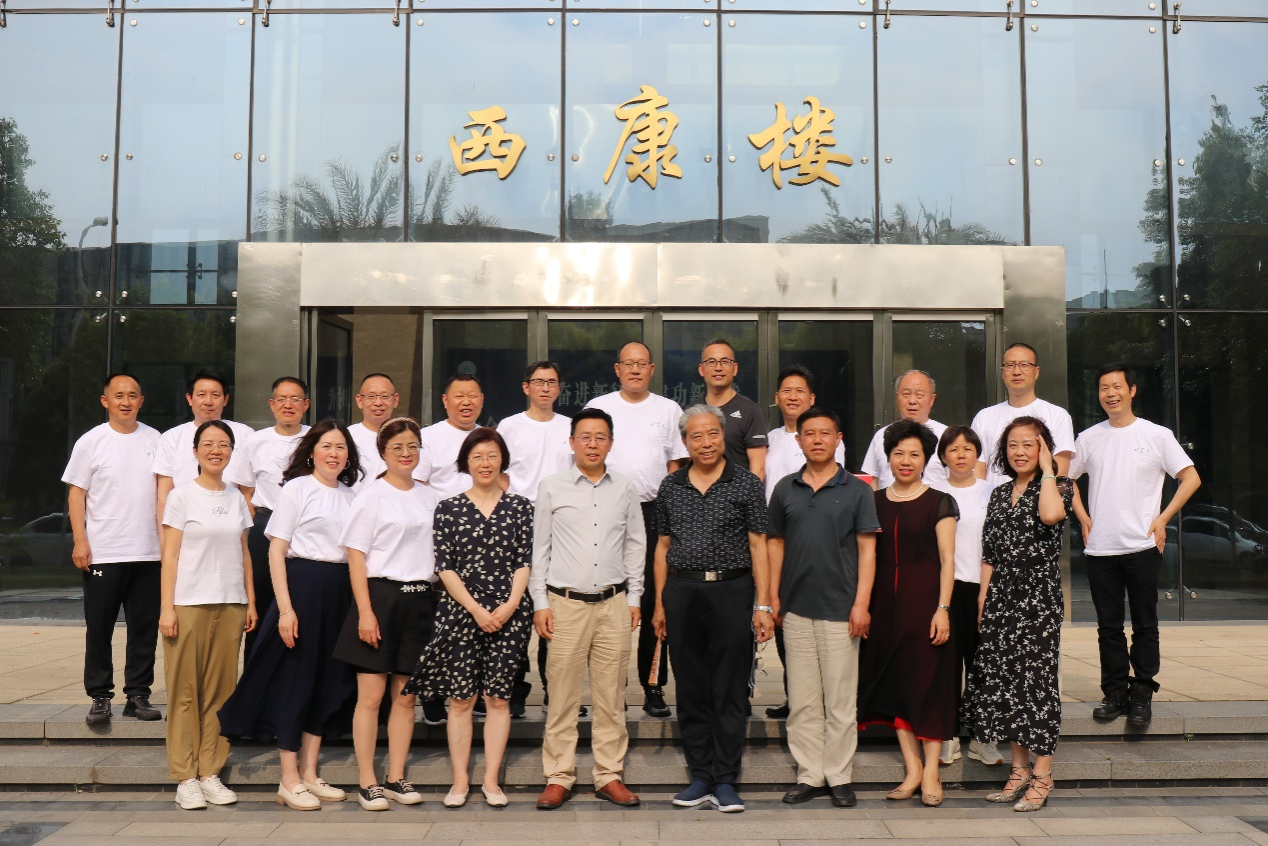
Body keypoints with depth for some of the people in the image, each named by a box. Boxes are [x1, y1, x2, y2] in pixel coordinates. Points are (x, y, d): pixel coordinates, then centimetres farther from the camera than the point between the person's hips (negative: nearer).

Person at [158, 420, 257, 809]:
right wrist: (167, 608, -9)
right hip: (189, 603, -4)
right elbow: (170, 555, -2)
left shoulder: (237, 498, 12)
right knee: (185, 691, 0)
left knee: (220, 691, 5)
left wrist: (251, 602, 9)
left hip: (230, 604, 4)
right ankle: (185, 778, 6)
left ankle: (210, 773, 12)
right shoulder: (182, 496, 0)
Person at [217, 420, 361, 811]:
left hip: (342, 591, 6)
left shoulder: (351, 497, 12)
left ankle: (309, 774, 21)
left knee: (329, 681, 9)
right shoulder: (297, 488, -3)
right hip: (303, 584, -6)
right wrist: (285, 607, -15)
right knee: (296, 679, 0)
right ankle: (289, 781, 9)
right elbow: (276, 552, -7)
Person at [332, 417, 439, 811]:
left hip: (420, 600, 5)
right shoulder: (372, 495, -2)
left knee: (406, 695, 8)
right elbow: (356, 557, -6)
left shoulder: (429, 497, 12)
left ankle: (396, 779, 18)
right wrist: (365, 611, -14)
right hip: (380, 595, -4)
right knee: (371, 695, -1)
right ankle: (368, 783, 8)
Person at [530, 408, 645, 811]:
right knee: (563, 696, 1)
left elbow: (635, 545, 15)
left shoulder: (625, 489, 9)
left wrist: (634, 598, 11)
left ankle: (609, 775, 16)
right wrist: (540, 603, 1)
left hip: (613, 604, 2)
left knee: (611, 695, 6)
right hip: (565, 603, -2)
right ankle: (559, 777, 12)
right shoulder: (552, 487, 3)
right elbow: (539, 547, 5)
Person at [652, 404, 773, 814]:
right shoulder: (670, 487, 10)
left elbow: (758, 546, -1)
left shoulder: (746, 484, 1)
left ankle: (726, 781, 10)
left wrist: (763, 606, -6)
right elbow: (663, 546, 14)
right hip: (682, 593, 3)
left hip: (731, 591, -3)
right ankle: (701, 777, 19)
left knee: (730, 691, 1)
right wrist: (660, 603, 10)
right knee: (691, 690, 8)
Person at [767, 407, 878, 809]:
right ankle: (809, 775, 17)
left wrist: (861, 603, -9)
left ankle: (839, 776, 14)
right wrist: (774, 596, 5)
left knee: (841, 700, 3)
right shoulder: (785, 489, 7)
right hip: (796, 608, 3)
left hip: (839, 609, -3)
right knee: (802, 700, 8)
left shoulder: (857, 490, 0)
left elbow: (867, 549, -2)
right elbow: (776, 543, 11)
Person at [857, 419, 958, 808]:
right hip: (885, 602, 4)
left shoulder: (939, 503, 0)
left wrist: (942, 608, -12)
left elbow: (947, 559, -3)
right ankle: (912, 768, 13)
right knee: (894, 681, 5)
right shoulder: (874, 502, 10)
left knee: (928, 681, -2)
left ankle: (931, 772, 6)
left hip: (925, 600, -4)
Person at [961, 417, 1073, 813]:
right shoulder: (999, 493, 14)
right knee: (1004, 679, 6)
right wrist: (982, 601, 9)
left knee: (1037, 677, -4)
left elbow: (1050, 514, -26)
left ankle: (1042, 775, 5)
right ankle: (1019, 769, 18)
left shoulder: (1058, 485, 0)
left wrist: (1047, 469, -13)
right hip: (1001, 596, 6)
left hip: (1039, 595, -5)